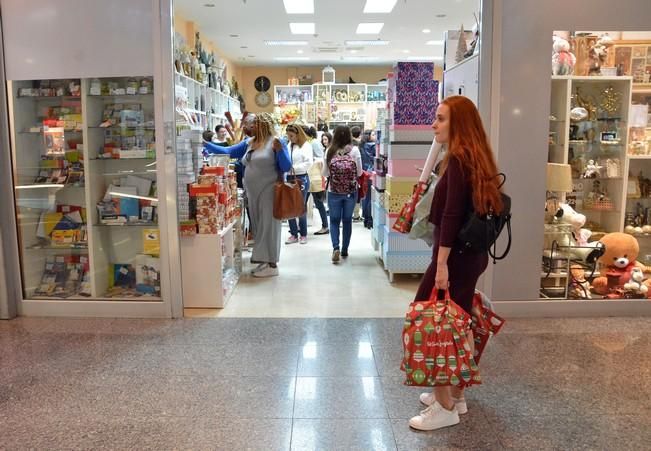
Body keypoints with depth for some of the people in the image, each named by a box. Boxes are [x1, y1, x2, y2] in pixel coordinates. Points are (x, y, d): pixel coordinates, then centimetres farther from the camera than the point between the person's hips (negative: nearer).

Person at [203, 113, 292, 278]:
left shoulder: (275, 142, -9)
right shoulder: (249, 143, 12)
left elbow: (287, 167, -11)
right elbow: (228, 151, 16)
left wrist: (280, 150, -27)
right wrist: (206, 145, 11)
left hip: (269, 192, -8)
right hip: (253, 193, 8)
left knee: (268, 226, -5)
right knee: (258, 226, 12)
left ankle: (272, 265, 0)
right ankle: (265, 261, 22)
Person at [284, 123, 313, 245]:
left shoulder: (306, 145, -5)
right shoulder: (288, 146, 10)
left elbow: (309, 163, -14)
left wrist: (294, 168, -19)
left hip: (301, 178, -5)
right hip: (289, 178, 5)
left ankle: (303, 234, 17)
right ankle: (293, 234, 16)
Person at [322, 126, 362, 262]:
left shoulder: (330, 151, -7)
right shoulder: (354, 150, -8)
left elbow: (325, 173, 0)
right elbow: (359, 172, -1)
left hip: (334, 192, 0)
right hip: (351, 191, 0)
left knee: (334, 220, 10)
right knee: (347, 220, 14)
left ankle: (336, 248, -8)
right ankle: (344, 250, 20)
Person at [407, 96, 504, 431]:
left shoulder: (458, 158, -15)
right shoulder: (476, 157, 14)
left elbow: (451, 215, -22)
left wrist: (441, 263, -22)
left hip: (456, 255, -10)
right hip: (472, 253, 10)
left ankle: (445, 406, 7)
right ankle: (455, 395, 29)